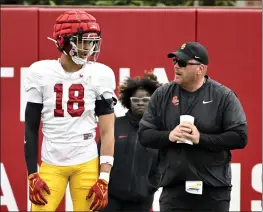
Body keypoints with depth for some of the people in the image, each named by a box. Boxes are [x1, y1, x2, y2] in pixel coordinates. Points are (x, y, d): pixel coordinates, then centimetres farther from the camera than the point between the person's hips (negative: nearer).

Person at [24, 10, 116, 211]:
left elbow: (107, 132, 1)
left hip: (87, 164, 0)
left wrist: (104, 178, -5)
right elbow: (31, 129, 5)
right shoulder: (41, 73, -1)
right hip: (51, 164, 0)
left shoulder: (100, 74, -1)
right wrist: (32, 175, 0)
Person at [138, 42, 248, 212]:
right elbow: (144, 135, 6)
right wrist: (169, 136, -14)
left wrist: (201, 138, -17)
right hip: (173, 189, 2)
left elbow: (240, 137, -8)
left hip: (214, 191, -2)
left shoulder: (224, 96, -2)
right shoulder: (162, 95, 6)